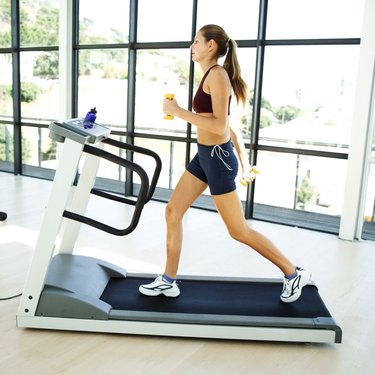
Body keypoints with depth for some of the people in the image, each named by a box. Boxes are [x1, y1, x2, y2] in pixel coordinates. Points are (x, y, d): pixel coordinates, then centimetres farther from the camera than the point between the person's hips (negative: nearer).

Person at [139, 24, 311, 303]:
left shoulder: (217, 74, -15)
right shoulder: (212, 75, 13)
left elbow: (220, 126, -24)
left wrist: (177, 111, -20)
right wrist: (244, 162, 21)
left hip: (217, 158, -10)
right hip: (205, 156, 10)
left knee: (238, 230, 1)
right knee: (173, 212, 10)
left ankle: (294, 274, 18)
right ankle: (168, 281, 21)